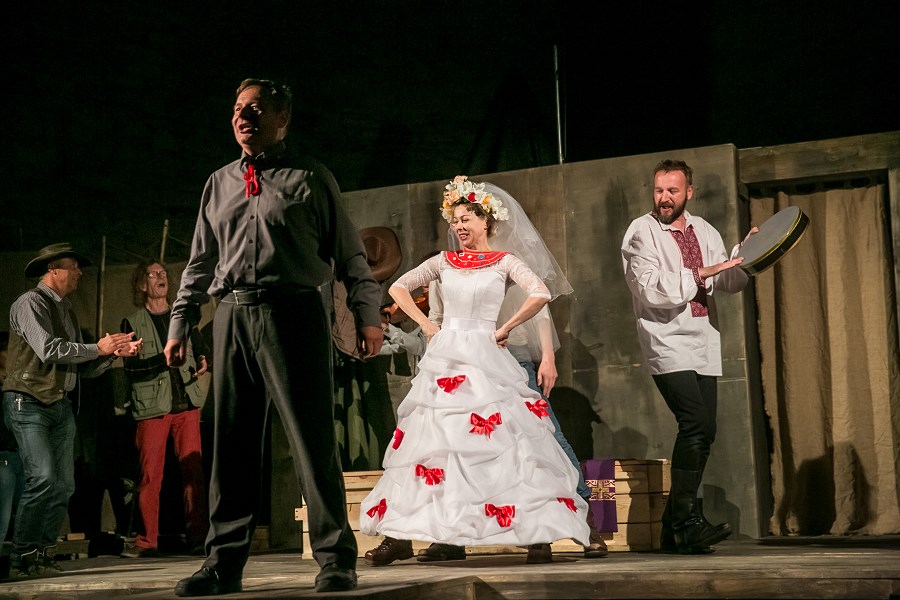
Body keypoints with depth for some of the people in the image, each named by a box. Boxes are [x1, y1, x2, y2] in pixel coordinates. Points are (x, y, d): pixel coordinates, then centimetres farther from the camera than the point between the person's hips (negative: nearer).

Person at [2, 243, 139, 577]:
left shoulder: (66, 311, 21)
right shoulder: (30, 303, -4)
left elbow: (84, 368, 19)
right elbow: (49, 349, -18)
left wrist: (115, 352, 2)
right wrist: (98, 348, -9)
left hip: (62, 406, 8)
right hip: (29, 402, -8)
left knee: (64, 485, 3)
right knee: (43, 479, -17)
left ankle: (43, 555, 11)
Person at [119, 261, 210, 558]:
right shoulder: (132, 323, 6)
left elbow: (202, 350, 17)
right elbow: (130, 369, -4)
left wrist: (204, 362, -7)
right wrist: (165, 360, -18)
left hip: (187, 403, 2)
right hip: (152, 406, -2)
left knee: (194, 470, -3)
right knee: (150, 475, -2)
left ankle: (197, 536, 1)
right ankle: (148, 540, 5)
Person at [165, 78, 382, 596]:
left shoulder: (310, 178, 6)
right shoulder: (220, 183, 18)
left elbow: (349, 251, 5)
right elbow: (201, 261, 21)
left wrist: (368, 314, -3)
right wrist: (180, 325, 16)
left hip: (293, 311, -4)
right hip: (233, 315, 4)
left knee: (312, 436, -5)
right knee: (232, 442, 6)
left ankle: (335, 558, 2)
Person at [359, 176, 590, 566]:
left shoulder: (504, 263, 3)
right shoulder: (444, 262, 12)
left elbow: (541, 295, -12)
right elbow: (398, 289, 14)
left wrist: (504, 329, -9)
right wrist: (425, 324, 5)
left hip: (485, 358, -4)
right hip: (444, 357, 4)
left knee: (504, 438, -11)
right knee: (442, 438, 2)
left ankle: (538, 533, -10)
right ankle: (449, 536, 7)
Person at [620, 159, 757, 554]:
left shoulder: (704, 232, 16)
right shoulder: (642, 233, -2)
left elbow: (731, 283, 13)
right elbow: (653, 291, -13)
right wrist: (700, 273, -15)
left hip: (703, 344, 7)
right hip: (667, 344, -7)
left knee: (703, 433, 5)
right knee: (696, 424, -21)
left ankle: (675, 528, 14)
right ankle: (689, 520, -15)